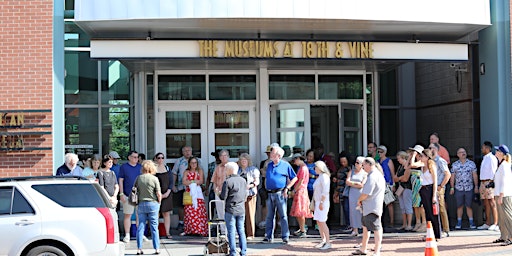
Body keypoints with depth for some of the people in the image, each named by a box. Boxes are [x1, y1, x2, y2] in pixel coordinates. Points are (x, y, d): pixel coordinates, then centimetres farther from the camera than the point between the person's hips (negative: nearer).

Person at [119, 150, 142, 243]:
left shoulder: (140, 167, 11)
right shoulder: (124, 167, 3)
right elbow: (120, 181, 1)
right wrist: (121, 194, -6)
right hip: (128, 195, -3)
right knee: (127, 215, 1)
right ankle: (127, 235, 7)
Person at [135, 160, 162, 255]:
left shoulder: (138, 178, -1)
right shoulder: (154, 179, -8)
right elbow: (159, 194, -8)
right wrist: (159, 202, 8)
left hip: (141, 204, 2)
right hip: (152, 204, -2)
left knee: (140, 227, 7)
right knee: (154, 227, 5)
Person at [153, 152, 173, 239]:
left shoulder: (167, 168, 11)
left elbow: (171, 181, 9)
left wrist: (168, 192, -5)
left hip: (166, 194, 3)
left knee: (166, 213, 3)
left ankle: (167, 233, 4)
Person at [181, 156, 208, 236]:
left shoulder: (200, 171, 9)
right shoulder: (186, 172, 11)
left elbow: (201, 181, -3)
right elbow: (184, 182, -2)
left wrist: (190, 182, -5)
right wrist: (194, 181, -9)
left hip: (198, 193, -1)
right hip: (189, 193, 1)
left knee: (199, 211, -7)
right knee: (189, 211, -2)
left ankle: (201, 230, -6)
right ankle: (187, 230, 4)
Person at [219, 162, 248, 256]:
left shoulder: (227, 182, -13)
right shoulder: (243, 180, 4)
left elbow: (223, 197, -12)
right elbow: (245, 195, 10)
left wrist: (219, 194, 8)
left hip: (230, 210, -5)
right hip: (241, 210, 5)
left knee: (231, 232, 2)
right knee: (241, 231, 10)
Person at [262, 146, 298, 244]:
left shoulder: (285, 165, -1)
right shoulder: (269, 165, 15)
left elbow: (294, 178, 2)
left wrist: (287, 188, -6)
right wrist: (266, 189, 12)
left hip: (280, 194, -5)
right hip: (269, 194, 5)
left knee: (283, 216, -2)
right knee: (269, 216, 8)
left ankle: (285, 237, 3)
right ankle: (268, 236, 13)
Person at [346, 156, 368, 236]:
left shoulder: (364, 173, 0)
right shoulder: (351, 172, 12)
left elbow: (361, 185, -10)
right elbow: (347, 182, 1)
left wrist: (352, 183, -4)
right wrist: (356, 183, -5)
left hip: (361, 194, -3)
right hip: (352, 194, 3)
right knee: (353, 211, 1)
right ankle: (355, 230, 4)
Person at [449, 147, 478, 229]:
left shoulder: (471, 163, 3)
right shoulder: (454, 165, 4)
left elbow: (475, 175, 4)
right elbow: (452, 177, 7)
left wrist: (476, 186, 1)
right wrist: (452, 187, 4)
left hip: (469, 188, 0)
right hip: (458, 188, 1)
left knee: (469, 206, 3)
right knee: (459, 206, 4)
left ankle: (471, 222, 7)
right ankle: (459, 223, 9)